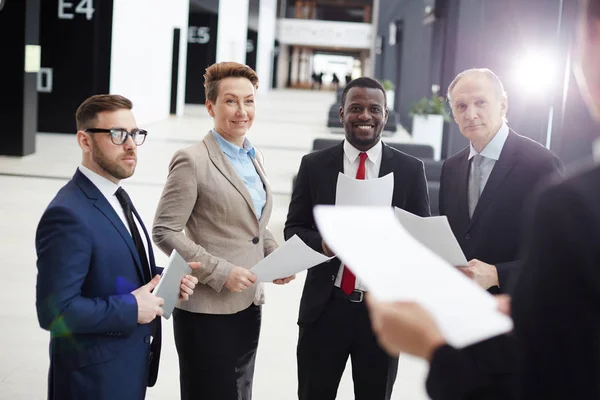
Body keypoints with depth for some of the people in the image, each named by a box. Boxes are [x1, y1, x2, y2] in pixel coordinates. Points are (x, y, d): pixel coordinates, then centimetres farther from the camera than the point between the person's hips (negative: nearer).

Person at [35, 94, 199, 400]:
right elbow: (54, 310, -27)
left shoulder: (116, 196, 7)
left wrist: (166, 278, -1)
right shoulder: (68, 215, -23)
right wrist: (130, 308, -21)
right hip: (94, 375, -9)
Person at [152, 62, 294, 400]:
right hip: (207, 310, -7)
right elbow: (165, 231, -15)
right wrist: (220, 272, -20)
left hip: (249, 305, 7)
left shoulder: (254, 158, 11)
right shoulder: (192, 161, -12)